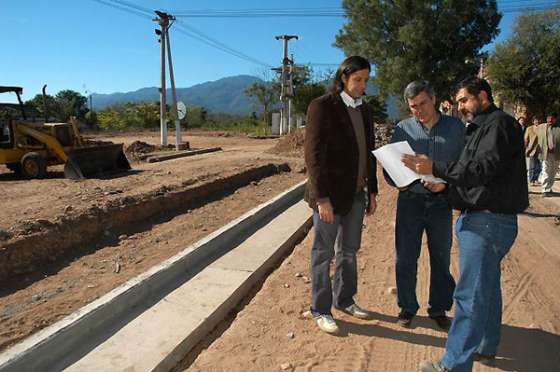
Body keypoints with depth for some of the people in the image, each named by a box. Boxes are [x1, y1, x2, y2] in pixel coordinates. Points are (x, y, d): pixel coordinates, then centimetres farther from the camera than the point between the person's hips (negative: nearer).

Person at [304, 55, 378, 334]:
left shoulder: (364, 110, 10)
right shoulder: (322, 107, -11)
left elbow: (368, 153, 14)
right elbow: (313, 154, -16)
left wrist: (372, 191, 12)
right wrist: (322, 198, -20)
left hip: (356, 193, 7)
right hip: (330, 194, -7)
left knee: (349, 250, 18)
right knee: (323, 253, 6)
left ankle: (344, 299, 36)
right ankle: (320, 310, 22)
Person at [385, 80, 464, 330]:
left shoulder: (455, 127, 3)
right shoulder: (403, 129, 4)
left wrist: (445, 183, -16)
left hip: (441, 202, 0)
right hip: (410, 201, 0)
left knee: (441, 258, 10)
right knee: (406, 259, 6)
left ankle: (439, 308, 29)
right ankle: (407, 307, 25)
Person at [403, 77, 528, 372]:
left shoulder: (500, 123, -11)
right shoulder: (483, 127, 20)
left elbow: (483, 168, -22)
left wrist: (436, 168, -23)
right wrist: (442, 179, 5)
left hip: (489, 220, -10)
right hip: (479, 217, 11)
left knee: (470, 294, -6)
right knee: (487, 286, 20)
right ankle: (486, 346, 36)